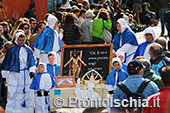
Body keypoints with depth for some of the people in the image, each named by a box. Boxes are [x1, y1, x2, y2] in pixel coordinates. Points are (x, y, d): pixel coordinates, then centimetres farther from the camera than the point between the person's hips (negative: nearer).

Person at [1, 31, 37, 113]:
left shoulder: (28, 50, 9)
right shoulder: (11, 50, 5)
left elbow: (32, 61, 6)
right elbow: (6, 62, 8)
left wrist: (32, 70, -10)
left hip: (25, 75, 1)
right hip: (14, 75, -1)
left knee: (27, 93, 0)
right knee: (12, 93, -6)